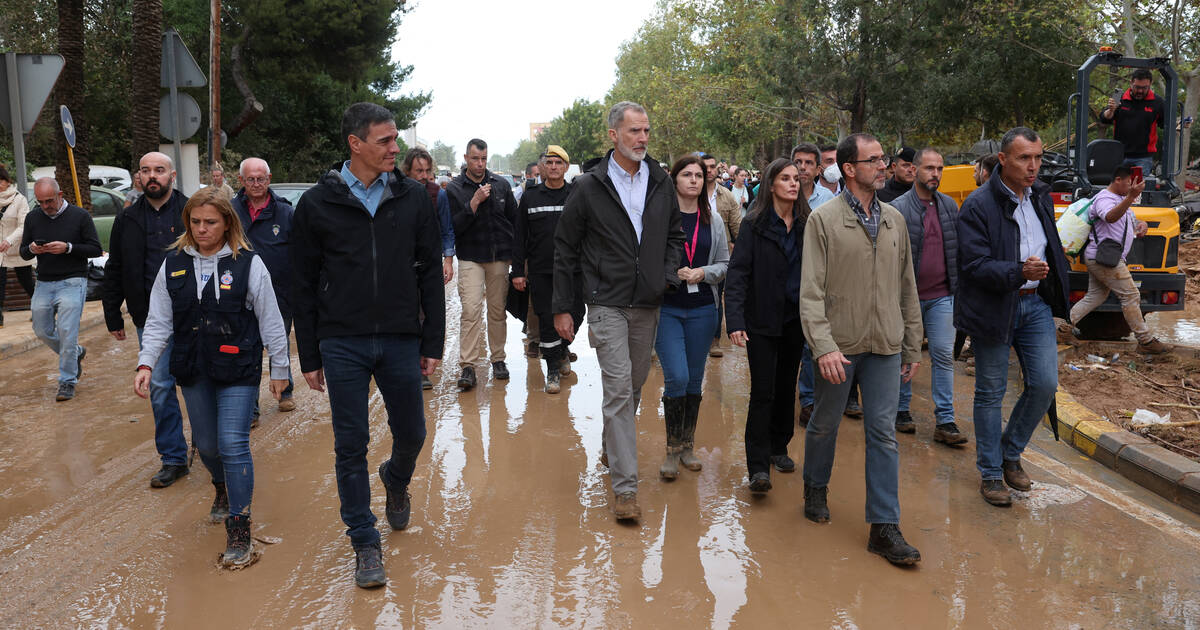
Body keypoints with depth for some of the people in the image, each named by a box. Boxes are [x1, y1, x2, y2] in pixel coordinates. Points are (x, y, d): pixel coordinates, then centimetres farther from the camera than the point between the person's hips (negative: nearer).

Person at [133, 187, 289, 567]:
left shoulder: (248, 263, -7)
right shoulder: (173, 264, 4)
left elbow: (270, 320, -3)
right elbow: (159, 321, 5)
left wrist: (280, 369, 0)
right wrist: (146, 364, -7)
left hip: (239, 370, -4)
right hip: (192, 371, 4)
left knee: (233, 444, -11)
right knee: (206, 444, 16)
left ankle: (239, 529, 0)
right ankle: (223, 489, 48)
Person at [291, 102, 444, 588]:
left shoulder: (413, 198, 2)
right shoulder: (317, 203, -2)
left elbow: (430, 273, 5)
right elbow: (303, 286, 2)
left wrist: (433, 343, 2)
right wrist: (309, 357, 1)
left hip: (401, 342, 2)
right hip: (342, 345, -1)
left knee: (411, 434, 11)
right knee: (351, 447, 4)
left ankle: (396, 481, 45)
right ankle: (365, 543, 18)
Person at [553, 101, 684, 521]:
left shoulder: (661, 184, 7)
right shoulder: (589, 186, -4)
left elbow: (675, 234, 18)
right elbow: (565, 249, 0)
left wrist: (669, 274, -1)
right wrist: (562, 308, -2)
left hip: (648, 305, 5)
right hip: (608, 304, -4)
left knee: (635, 385, 16)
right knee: (618, 388, -10)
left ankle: (611, 447, 40)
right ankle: (624, 486, -6)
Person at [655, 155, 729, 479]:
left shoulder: (714, 219, 8)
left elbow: (725, 264, 11)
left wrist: (703, 273, -8)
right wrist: (670, 273, -17)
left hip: (702, 309, 4)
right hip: (666, 308, -4)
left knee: (695, 379, 10)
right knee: (677, 377, -10)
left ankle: (687, 446, 24)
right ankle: (672, 449, 6)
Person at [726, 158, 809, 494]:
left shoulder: (806, 223, 4)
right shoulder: (754, 224, -8)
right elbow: (737, 273, -13)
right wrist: (735, 320, -22)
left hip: (795, 318, 5)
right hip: (763, 319, -4)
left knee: (787, 386, 15)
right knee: (763, 391, -6)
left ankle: (778, 448, 31)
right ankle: (758, 467, -2)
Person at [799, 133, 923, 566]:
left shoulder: (894, 220, 9)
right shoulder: (824, 219, -6)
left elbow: (907, 287, 13)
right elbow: (811, 291, -12)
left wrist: (912, 346, 11)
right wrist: (823, 346, -22)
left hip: (885, 347, 3)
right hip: (838, 347, -3)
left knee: (883, 433, 2)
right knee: (824, 425, 13)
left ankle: (884, 527, 7)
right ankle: (816, 489, 38)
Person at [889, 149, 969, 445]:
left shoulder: (950, 206, 8)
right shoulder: (898, 208, -6)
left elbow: (958, 249, 14)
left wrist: (957, 286, 9)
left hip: (942, 296, 3)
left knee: (944, 355, 0)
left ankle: (945, 421, 3)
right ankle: (902, 410, 24)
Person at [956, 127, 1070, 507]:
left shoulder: (1041, 196, 7)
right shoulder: (978, 205, -15)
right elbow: (974, 265, -21)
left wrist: (1050, 279, 19)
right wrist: (1019, 272, -34)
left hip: (1036, 305, 6)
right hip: (993, 308, -6)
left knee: (1045, 384, 2)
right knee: (991, 393, 5)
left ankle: (1010, 453, 25)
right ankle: (990, 474, 19)